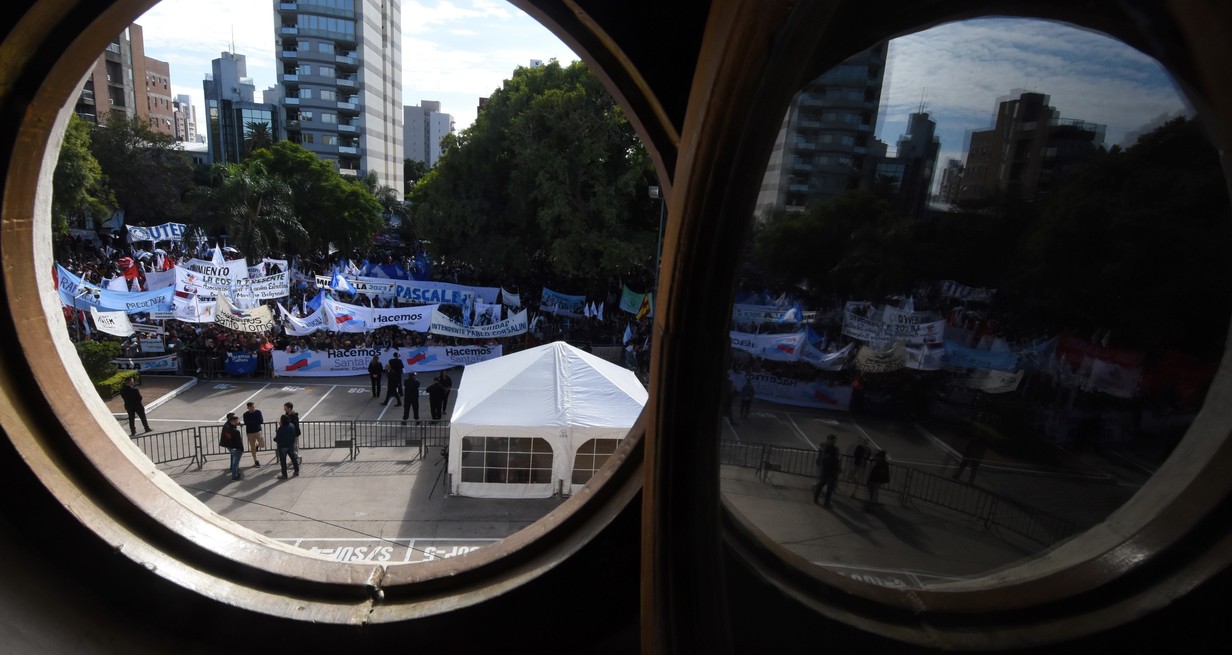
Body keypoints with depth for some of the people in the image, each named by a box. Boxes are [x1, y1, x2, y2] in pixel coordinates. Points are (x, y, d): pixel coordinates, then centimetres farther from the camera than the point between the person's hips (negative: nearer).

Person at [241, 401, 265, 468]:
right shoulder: (246, 414, -4)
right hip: (250, 433, 0)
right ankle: (256, 461, 18)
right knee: (253, 448, 6)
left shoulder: (258, 412, -3)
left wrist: (251, 422, -13)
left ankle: (257, 445, 28)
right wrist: (256, 421, -18)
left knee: (262, 445, -10)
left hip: (258, 431, 0)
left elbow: (261, 421, -12)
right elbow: (246, 423, -17)